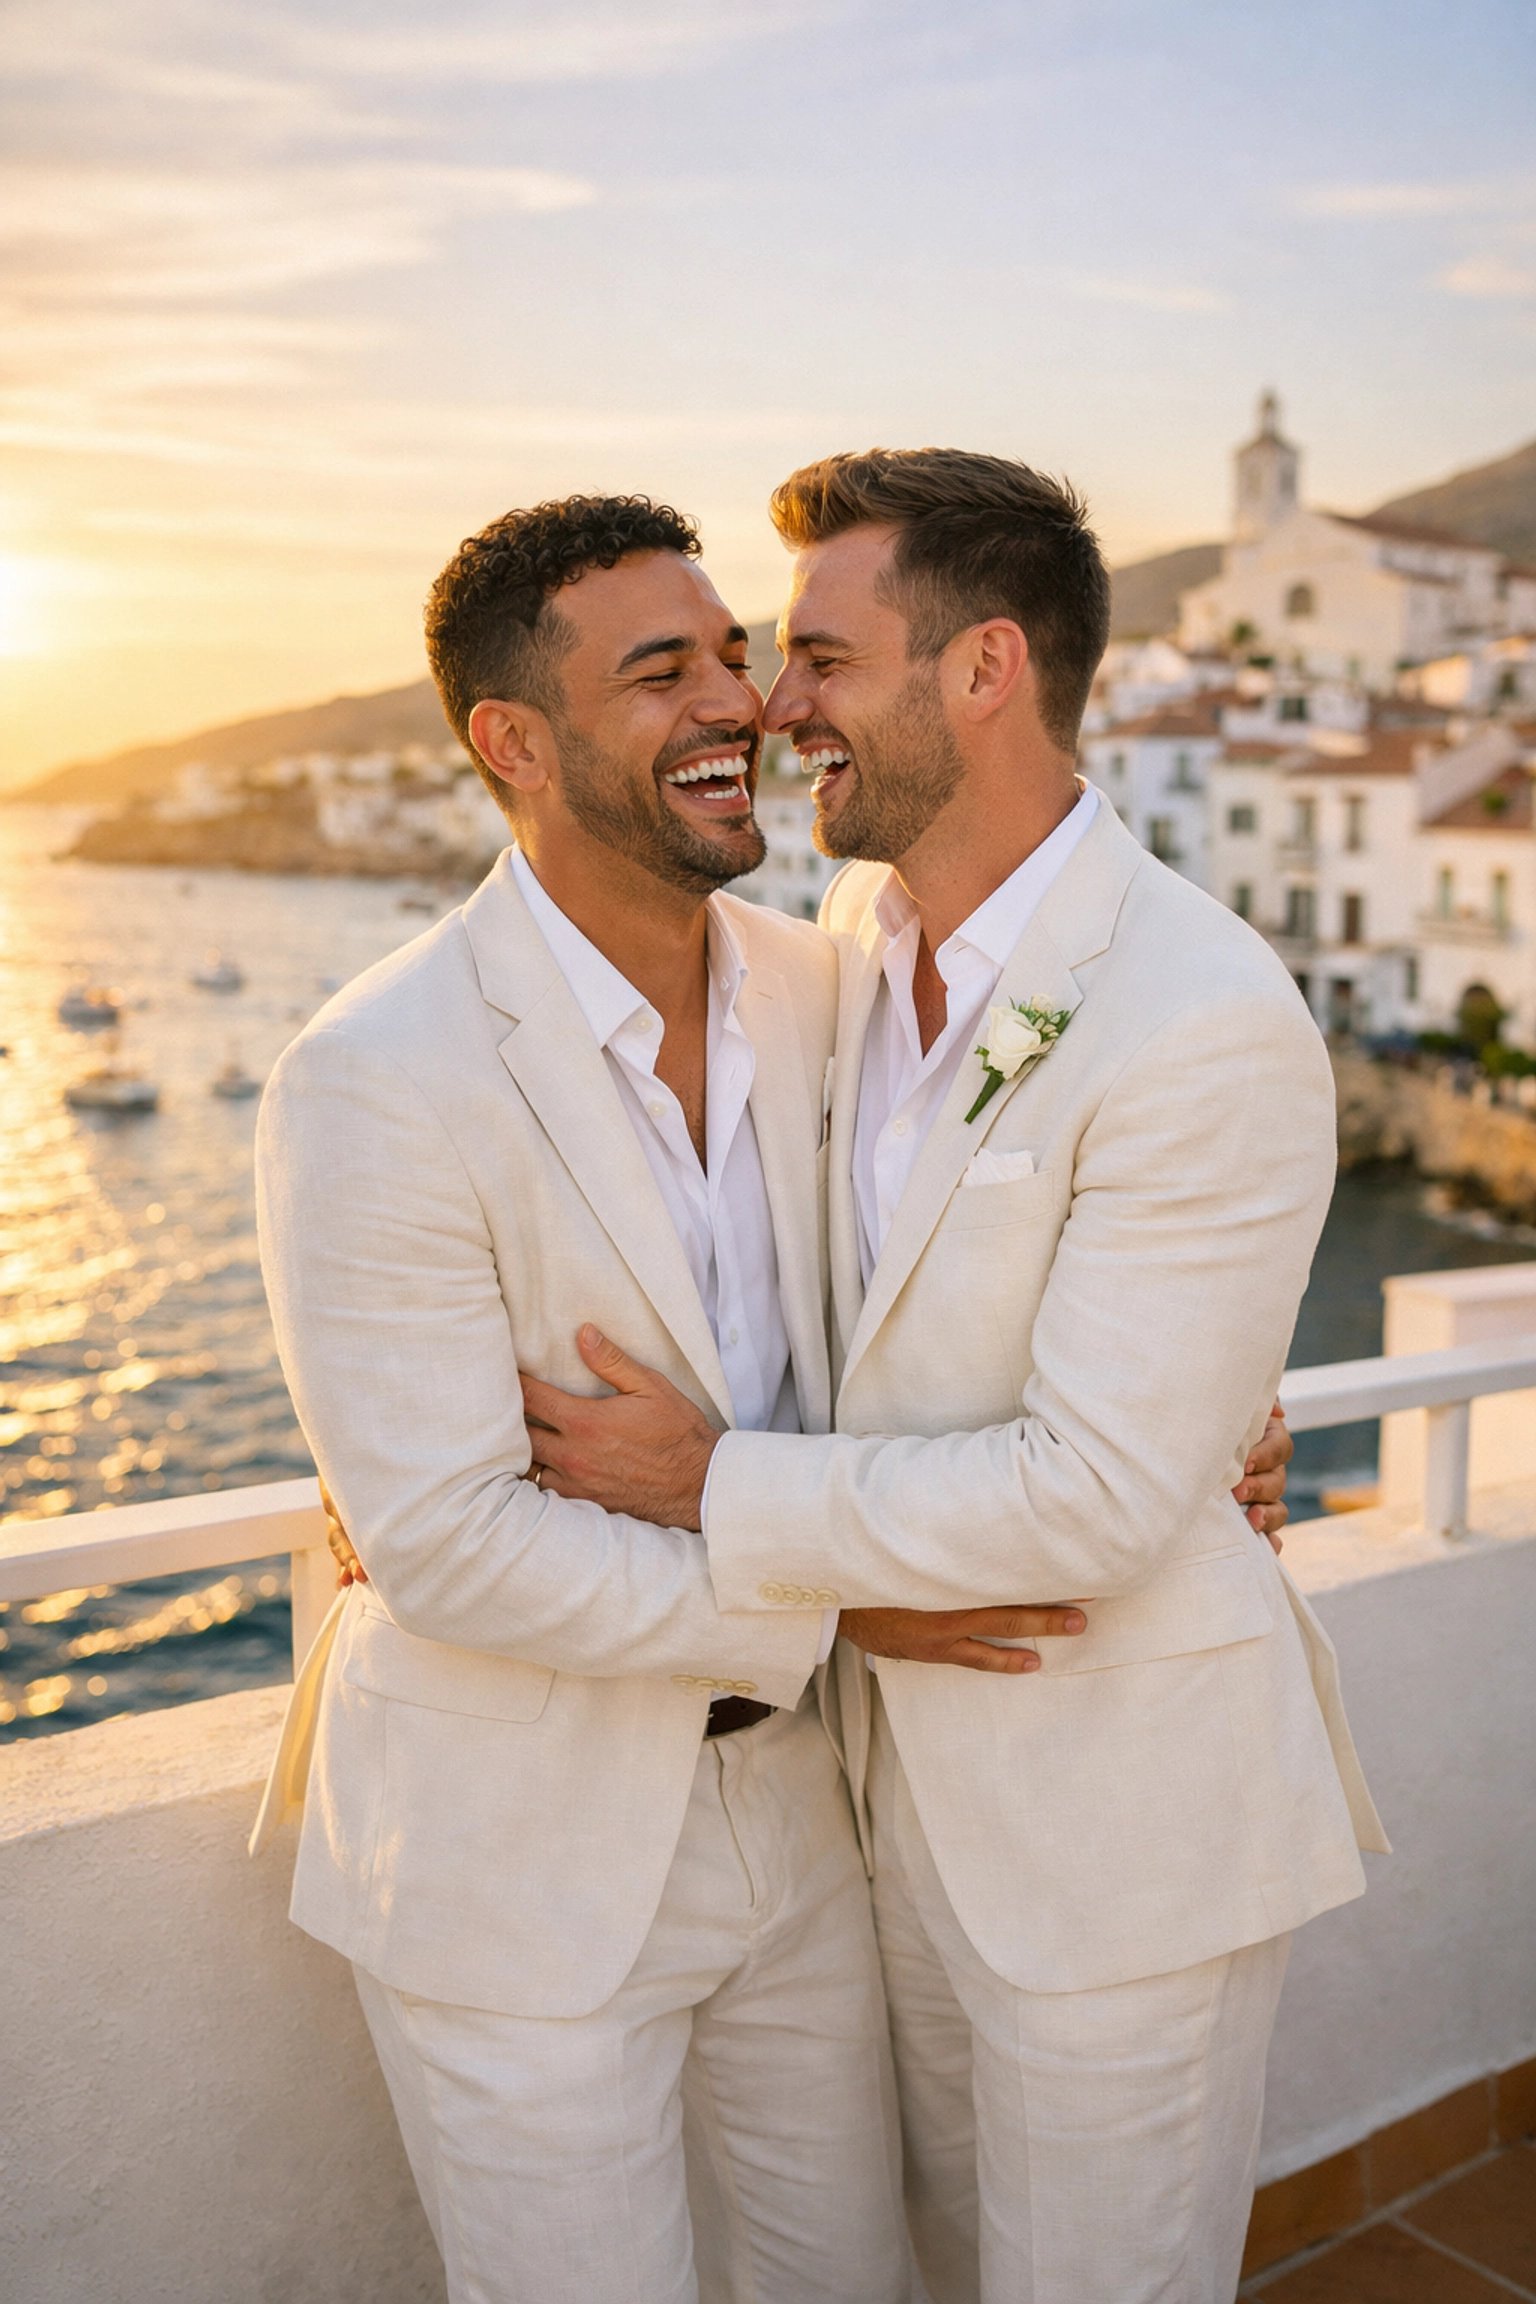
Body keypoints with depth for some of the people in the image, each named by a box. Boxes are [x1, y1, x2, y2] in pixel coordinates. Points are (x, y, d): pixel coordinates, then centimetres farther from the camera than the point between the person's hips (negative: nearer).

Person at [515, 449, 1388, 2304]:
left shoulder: (1206, 1026, -26)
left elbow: (1098, 1495, -27)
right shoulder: (855, 931, 0)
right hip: (905, 1760, 7)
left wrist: (714, 1491, -19)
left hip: (1117, 1809, -7)